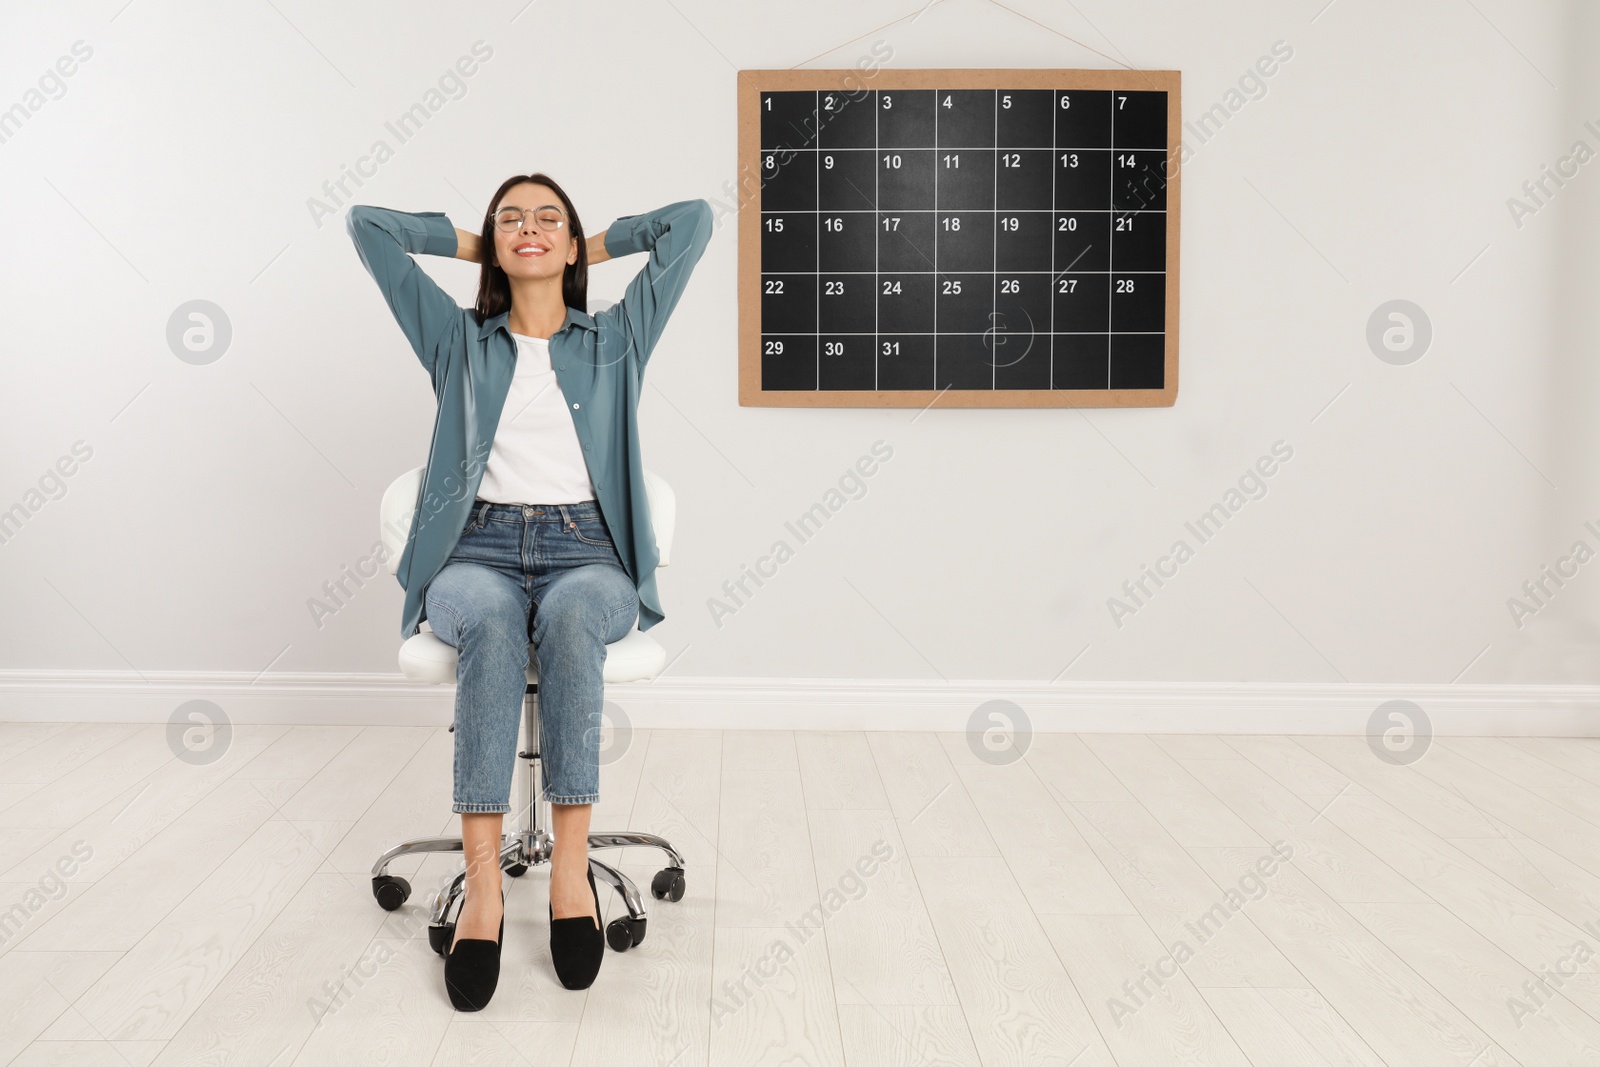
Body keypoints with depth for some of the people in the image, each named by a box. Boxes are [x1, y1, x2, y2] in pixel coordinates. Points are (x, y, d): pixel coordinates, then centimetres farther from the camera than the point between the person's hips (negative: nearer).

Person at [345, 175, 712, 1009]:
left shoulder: (617, 340, 18)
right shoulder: (459, 341, 20)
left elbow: (693, 220, 16)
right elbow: (366, 225, 21)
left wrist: (597, 245, 26)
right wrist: (469, 245, 28)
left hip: (588, 555, 0)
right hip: (478, 550, 0)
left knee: (569, 619, -37)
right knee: (491, 623, -36)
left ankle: (570, 862, -40)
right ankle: (482, 879, -42)